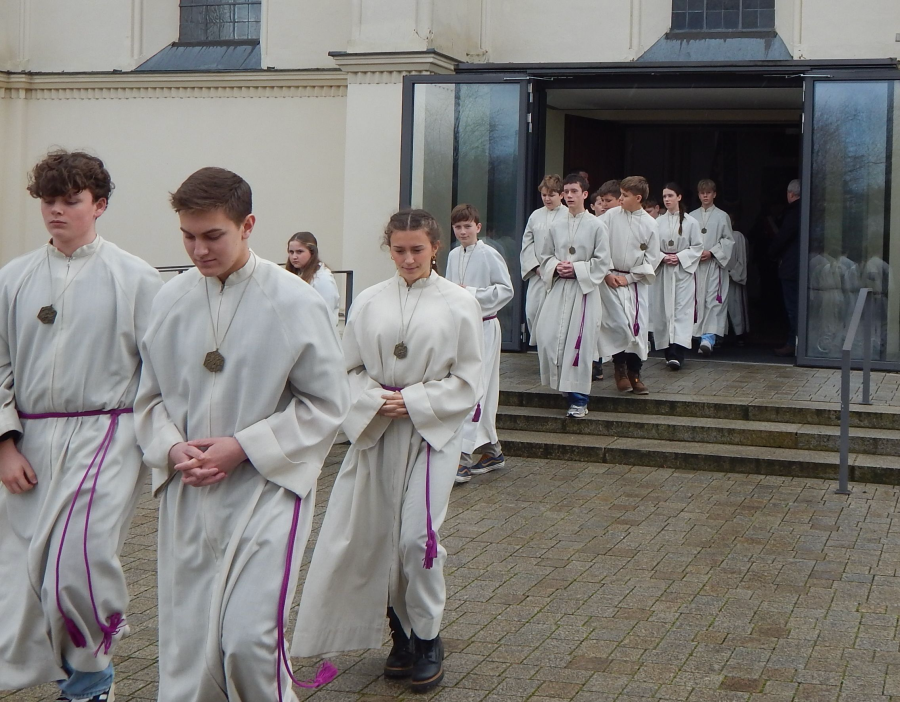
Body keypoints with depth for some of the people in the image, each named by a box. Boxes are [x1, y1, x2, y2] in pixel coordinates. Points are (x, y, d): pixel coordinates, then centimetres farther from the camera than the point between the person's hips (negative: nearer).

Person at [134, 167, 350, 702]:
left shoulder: (295, 302, -9)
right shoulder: (171, 301, 3)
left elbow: (327, 401, -6)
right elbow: (150, 397, 12)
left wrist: (244, 448, -13)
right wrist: (171, 448, -8)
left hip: (268, 486, -4)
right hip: (188, 494, 4)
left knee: (249, 638, -13)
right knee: (187, 644, 9)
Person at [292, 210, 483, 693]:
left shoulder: (458, 304, -2)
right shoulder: (369, 302, 5)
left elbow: (466, 381, -2)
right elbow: (351, 369, 8)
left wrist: (413, 401, -12)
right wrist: (375, 401, -11)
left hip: (433, 432, -3)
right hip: (376, 433, 3)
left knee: (417, 538, -11)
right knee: (379, 537, 6)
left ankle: (427, 639, 9)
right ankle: (400, 636, 25)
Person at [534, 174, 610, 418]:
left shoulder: (596, 225, -3)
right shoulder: (557, 226, 9)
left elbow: (602, 262, -3)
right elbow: (545, 256, 15)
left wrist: (577, 269, -13)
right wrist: (555, 267, -5)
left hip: (584, 290, -4)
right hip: (558, 288, 4)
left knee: (579, 343, -5)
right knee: (547, 337, -6)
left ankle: (578, 400, 3)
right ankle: (563, 384, 18)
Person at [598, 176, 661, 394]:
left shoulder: (649, 224, -1)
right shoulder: (611, 216, -2)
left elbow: (652, 258, 1)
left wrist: (628, 277, -5)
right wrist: (608, 273, -7)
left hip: (636, 282, 1)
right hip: (610, 279, -1)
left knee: (638, 327, 0)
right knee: (618, 325, -11)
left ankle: (634, 374, 15)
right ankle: (620, 369, 10)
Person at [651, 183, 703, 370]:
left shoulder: (690, 222, -2)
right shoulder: (658, 222, 3)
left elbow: (697, 247, 0)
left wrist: (680, 257, -11)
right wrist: (663, 257, -11)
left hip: (683, 270, -3)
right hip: (662, 270, 3)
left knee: (682, 310, -10)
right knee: (664, 309, 4)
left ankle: (678, 353, -17)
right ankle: (669, 352, 14)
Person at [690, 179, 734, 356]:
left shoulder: (722, 217, 3)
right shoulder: (691, 217, 10)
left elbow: (728, 240, 1)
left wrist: (711, 252, -10)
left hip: (714, 264, -3)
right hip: (695, 264, 3)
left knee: (713, 299, -13)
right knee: (699, 300, 4)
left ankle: (709, 337, -22)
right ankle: (702, 337, 11)